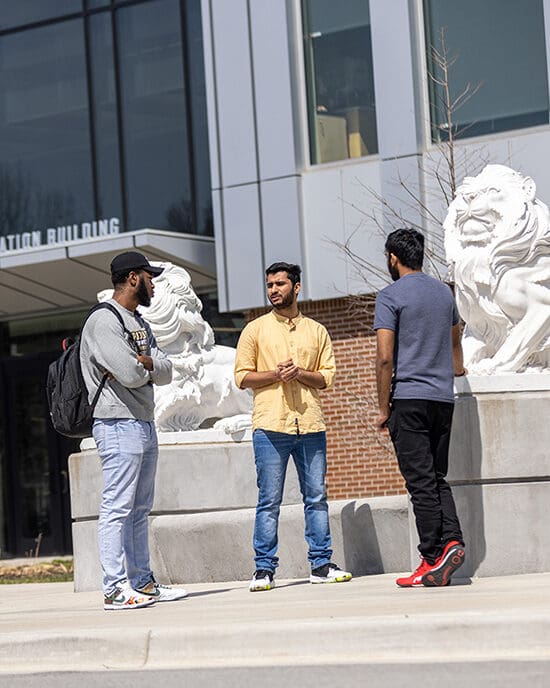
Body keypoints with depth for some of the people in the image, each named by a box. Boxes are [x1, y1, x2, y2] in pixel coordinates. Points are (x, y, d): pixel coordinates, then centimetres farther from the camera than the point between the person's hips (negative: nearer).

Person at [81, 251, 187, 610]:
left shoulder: (140, 323, 20)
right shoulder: (103, 321, -11)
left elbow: (166, 373, 10)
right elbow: (130, 374, -21)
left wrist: (145, 362, -10)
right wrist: (148, 367, 1)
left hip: (145, 425, 10)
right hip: (119, 424, -10)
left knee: (140, 509, 12)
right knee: (117, 507, -10)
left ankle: (142, 582, 17)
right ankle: (115, 589, -10)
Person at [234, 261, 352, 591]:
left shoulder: (317, 331, 13)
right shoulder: (256, 329, 8)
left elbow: (327, 377, 8)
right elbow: (242, 376, 4)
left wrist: (300, 373, -10)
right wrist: (275, 374, -11)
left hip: (310, 425, 2)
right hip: (270, 427, -2)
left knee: (317, 497, 4)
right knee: (269, 502, -2)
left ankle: (321, 564, 11)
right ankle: (264, 569, 2)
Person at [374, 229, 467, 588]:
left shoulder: (391, 296, -5)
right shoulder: (444, 292, 14)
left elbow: (385, 357, -11)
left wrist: (384, 408, -3)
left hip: (409, 398, -6)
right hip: (443, 397, 6)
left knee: (421, 481, -6)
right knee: (437, 478, 12)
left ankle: (433, 559, -9)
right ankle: (452, 540, -6)